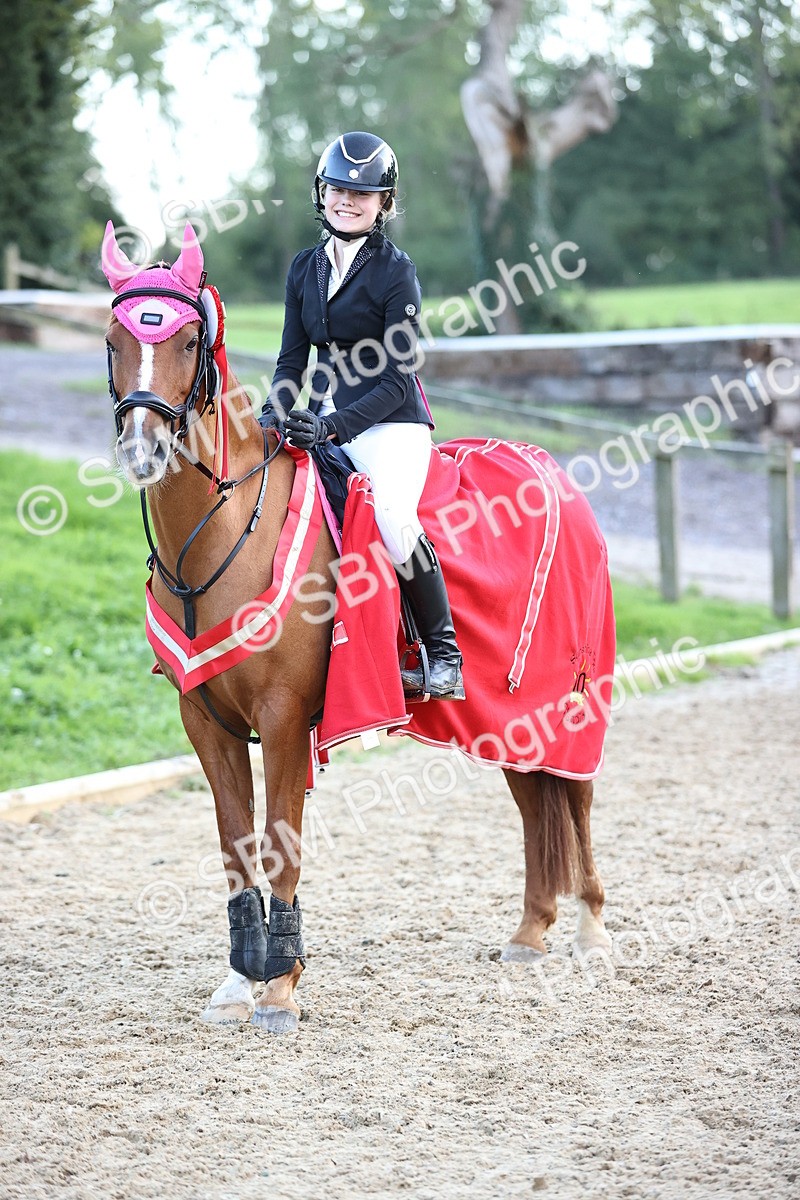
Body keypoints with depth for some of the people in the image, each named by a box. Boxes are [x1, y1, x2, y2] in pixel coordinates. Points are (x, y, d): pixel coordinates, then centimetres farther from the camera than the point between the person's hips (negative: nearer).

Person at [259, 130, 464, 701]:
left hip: (390, 421, -7)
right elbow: (293, 358, 14)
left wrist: (333, 427, -23)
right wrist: (275, 416, -5)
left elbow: (397, 379, -12)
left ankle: (443, 649, -14)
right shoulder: (306, 267, 9)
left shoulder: (396, 271, -8)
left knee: (394, 517, -31)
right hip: (326, 422, 7)